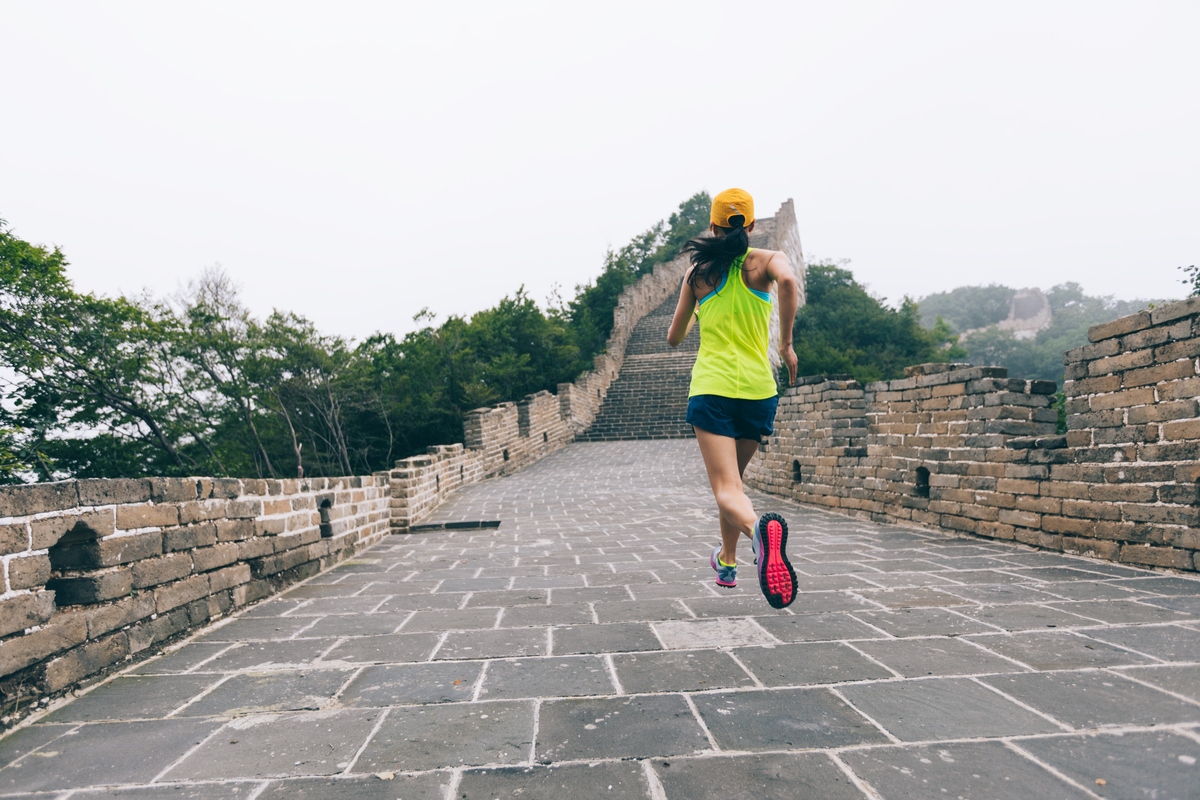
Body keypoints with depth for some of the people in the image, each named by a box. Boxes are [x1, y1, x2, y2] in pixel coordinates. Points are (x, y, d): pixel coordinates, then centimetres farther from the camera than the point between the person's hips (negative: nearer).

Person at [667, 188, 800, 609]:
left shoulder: (699, 270, 8)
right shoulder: (766, 260, 4)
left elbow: (674, 338, 14)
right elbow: (788, 281, -21)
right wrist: (786, 345, -10)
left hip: (711, 388, -1)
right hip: (758, 388, 2)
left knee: (727, 490, -10)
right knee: (733, 477, 22)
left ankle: (759, 527, -43)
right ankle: (727, 562, 35)